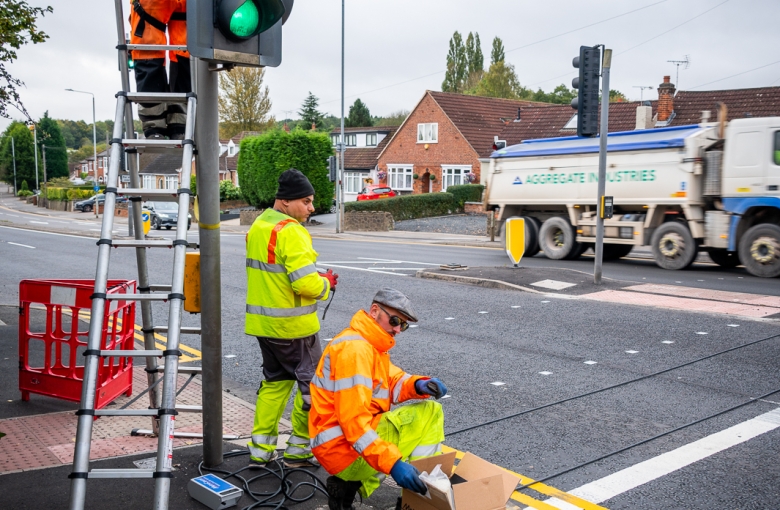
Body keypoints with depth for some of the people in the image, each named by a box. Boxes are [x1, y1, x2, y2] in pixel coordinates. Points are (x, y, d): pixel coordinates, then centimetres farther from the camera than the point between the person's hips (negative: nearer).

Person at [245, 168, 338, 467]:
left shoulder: (258, 226, 10)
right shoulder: (291, 232, -20)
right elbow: (307, 284, -27)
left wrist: (315, 278, 8)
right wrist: (326, 284, -6)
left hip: (262, 321, 9)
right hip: (292, 326, -9)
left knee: (275, 380, 20)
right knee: (312, 382, 8)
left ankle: (260, 448, 23)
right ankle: (299, 448, 15)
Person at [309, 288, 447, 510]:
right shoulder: (354, 349, -21)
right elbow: (354, 421, -28)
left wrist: (419, 385, -11)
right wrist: (393, 463, -34)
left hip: (351, 442, 10)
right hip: (345, 449, -10)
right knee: (430, 413, -11)